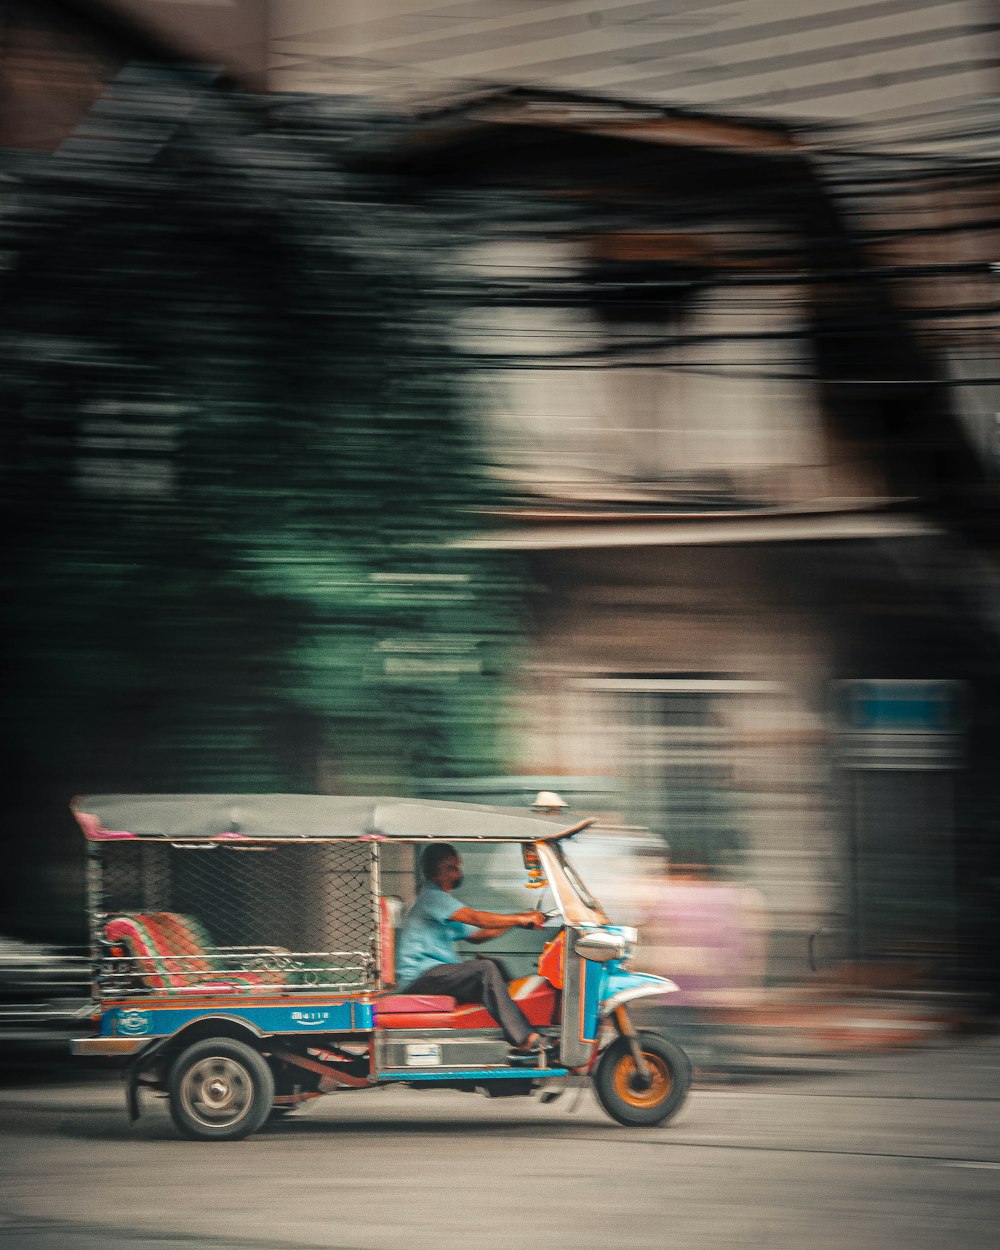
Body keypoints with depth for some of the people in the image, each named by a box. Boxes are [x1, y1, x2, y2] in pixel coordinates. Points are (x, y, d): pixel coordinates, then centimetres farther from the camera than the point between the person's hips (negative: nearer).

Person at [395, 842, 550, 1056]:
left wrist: (515, 921, 11)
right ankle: (523, 1039, -28)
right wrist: (520, 919, -17)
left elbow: (476, 935, 23)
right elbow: (475, 918, -21)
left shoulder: (442, 900, 24)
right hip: (419, 974, -10)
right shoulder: (431, 896, -10)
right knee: (486, 969, -23)